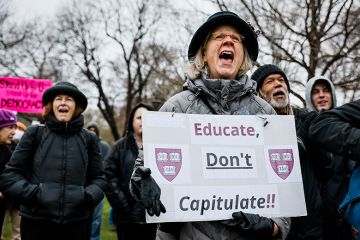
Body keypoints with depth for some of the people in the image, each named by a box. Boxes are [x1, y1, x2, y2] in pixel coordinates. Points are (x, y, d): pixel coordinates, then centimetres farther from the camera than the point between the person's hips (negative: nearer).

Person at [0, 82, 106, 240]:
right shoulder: (35, 133, 2)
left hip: (76, 223, 2)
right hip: (35, 222, -1)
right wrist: (32, 194, -12)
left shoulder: (88, 138, 7)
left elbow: (98, 178, 12)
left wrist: (88, 196, -7)